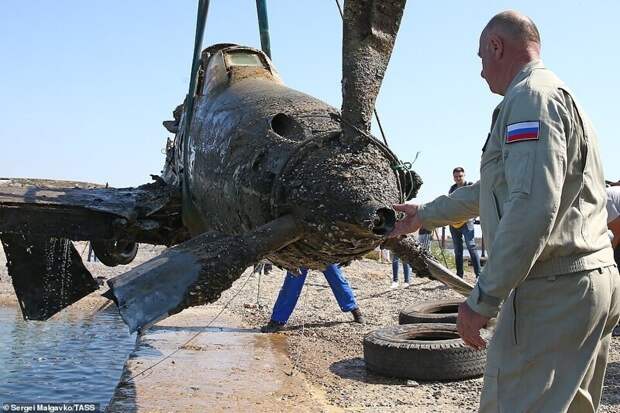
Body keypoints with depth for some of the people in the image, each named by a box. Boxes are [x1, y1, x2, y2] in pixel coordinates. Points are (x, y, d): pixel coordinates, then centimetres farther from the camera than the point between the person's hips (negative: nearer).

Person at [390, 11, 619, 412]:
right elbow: (495, 188, 28)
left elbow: (532, 206, -25)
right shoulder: (558, 95, 22)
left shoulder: (530, 97, -12)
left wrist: (483, 299, -22)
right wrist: (425, 214, 33)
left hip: (554, 289, -11)